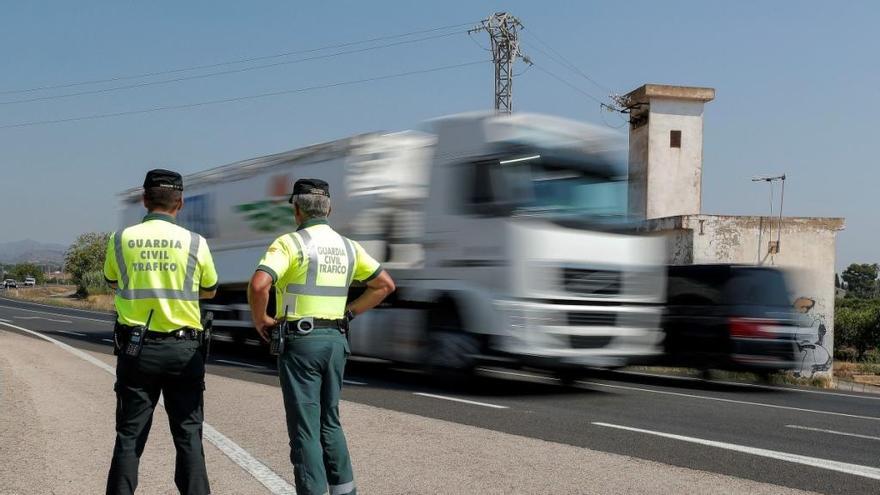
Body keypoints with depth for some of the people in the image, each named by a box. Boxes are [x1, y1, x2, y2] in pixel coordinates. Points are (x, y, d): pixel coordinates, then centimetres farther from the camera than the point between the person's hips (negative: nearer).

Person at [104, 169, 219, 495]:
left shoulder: (121, 239, -3)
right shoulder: (194, 243, -6)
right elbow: (209, 291, 9)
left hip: (136, 347, 1)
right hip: (183, 348, -1)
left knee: (129, 435, 9)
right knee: (188, 434, 8)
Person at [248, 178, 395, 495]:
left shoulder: (289, 243, -9)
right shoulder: (347, 247, 9)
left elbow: (258, 285, -23)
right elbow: (386, 284, 12)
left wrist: (259, 319, -6)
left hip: (301, 341, -6)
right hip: (336, 340, 6)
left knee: (305, 427, 0)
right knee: (329, 422, 19)